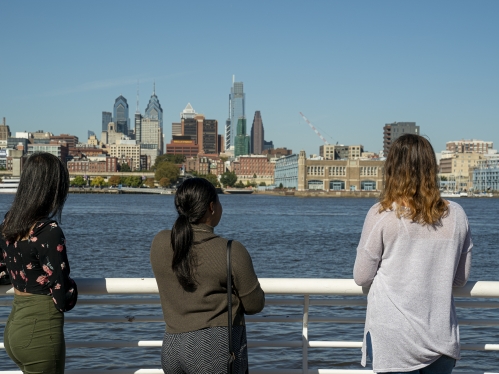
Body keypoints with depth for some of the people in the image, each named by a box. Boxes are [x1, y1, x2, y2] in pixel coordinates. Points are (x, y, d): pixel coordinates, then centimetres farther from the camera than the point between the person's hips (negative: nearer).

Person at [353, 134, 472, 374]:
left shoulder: (382, 215, -9)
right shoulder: (456, 215, 1)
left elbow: (361, 277, -3)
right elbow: (460, 278, 9)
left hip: (393, 339, -3)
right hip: (442, 337, 3)